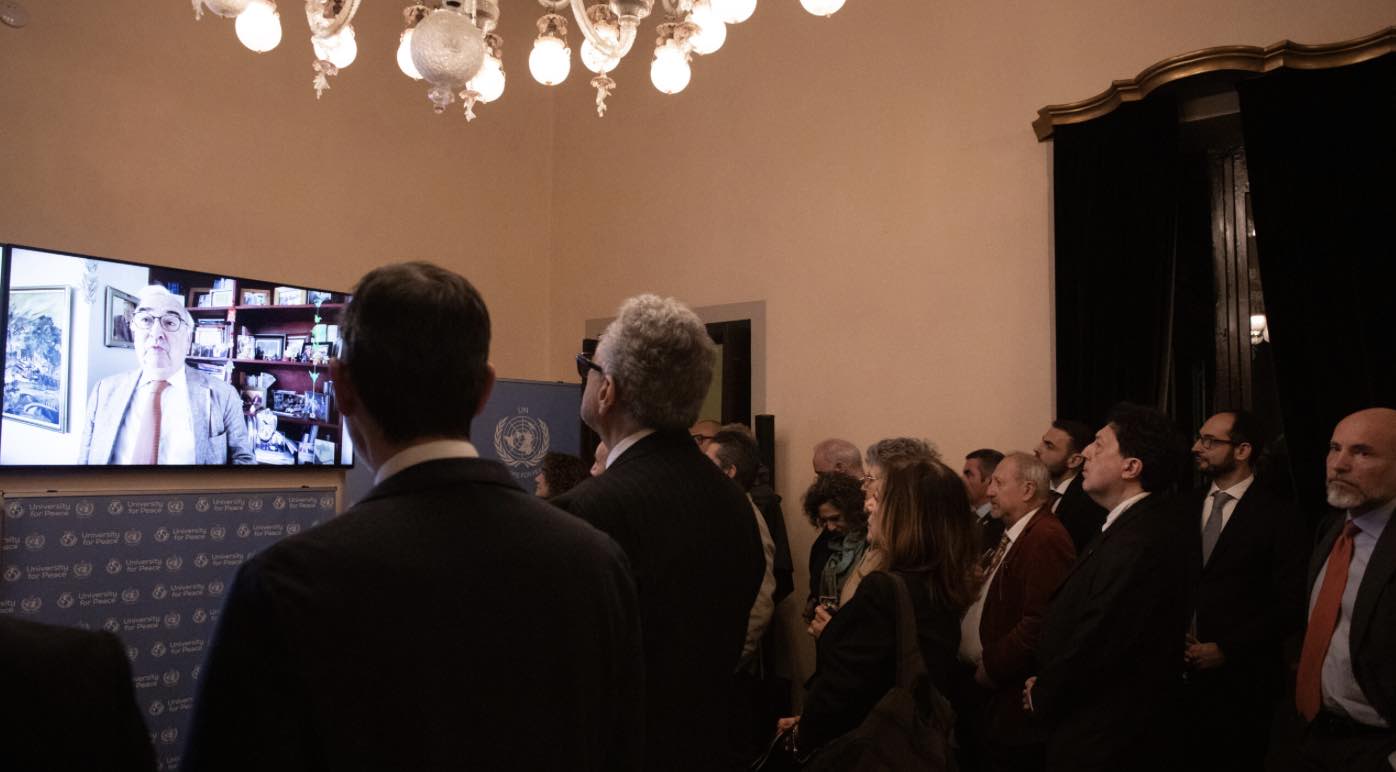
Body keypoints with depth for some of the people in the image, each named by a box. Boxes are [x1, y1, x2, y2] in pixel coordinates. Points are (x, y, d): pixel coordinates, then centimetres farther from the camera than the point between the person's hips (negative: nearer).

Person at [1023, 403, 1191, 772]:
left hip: (1103, 740, -9)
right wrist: (1046, 686, 0)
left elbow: (1095, 644, -25)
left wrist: (1042, 697, -9)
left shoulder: (1140, 541, -26)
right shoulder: (1135, 525, 7)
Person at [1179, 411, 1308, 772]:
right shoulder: (1184, 507, 8)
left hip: (1242, 677, -4)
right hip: (1181, 670, 4)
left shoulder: (1280, 517, -6)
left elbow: (1291, 605, -10)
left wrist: (1226, 650, -13)